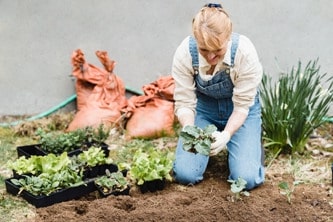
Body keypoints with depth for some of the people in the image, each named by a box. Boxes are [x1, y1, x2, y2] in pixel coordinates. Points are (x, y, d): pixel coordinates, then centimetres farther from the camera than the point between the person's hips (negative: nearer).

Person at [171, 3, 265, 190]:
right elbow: (184, 102, -19)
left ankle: (255, 141, 17)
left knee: (247, 179, -16)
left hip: (240, 111, -1)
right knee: (185, 174, -13)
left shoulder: (245, 52, -30)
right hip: (204, 108, 2)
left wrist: (226, 134, -40)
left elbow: (242, 105, -23)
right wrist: (189, 130, -39)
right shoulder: (185, 53, -26)